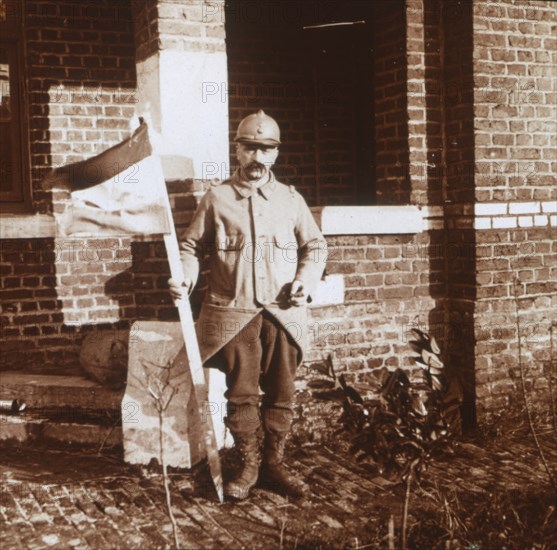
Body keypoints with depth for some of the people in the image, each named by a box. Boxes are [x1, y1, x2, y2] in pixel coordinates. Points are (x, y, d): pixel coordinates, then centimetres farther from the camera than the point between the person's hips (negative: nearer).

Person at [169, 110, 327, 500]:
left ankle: (274, 465, 21)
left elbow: (315, 245, 16)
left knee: (281, 394, 7)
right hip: (234, 313, -2)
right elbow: (192, 246, 8)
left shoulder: (291, 199, 10)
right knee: (241, 393, 1)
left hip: (284, 312, 2)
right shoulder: (217, 198, 4)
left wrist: (307, 278, -2)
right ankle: (248, 466, 17)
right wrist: (185, 278, -10)